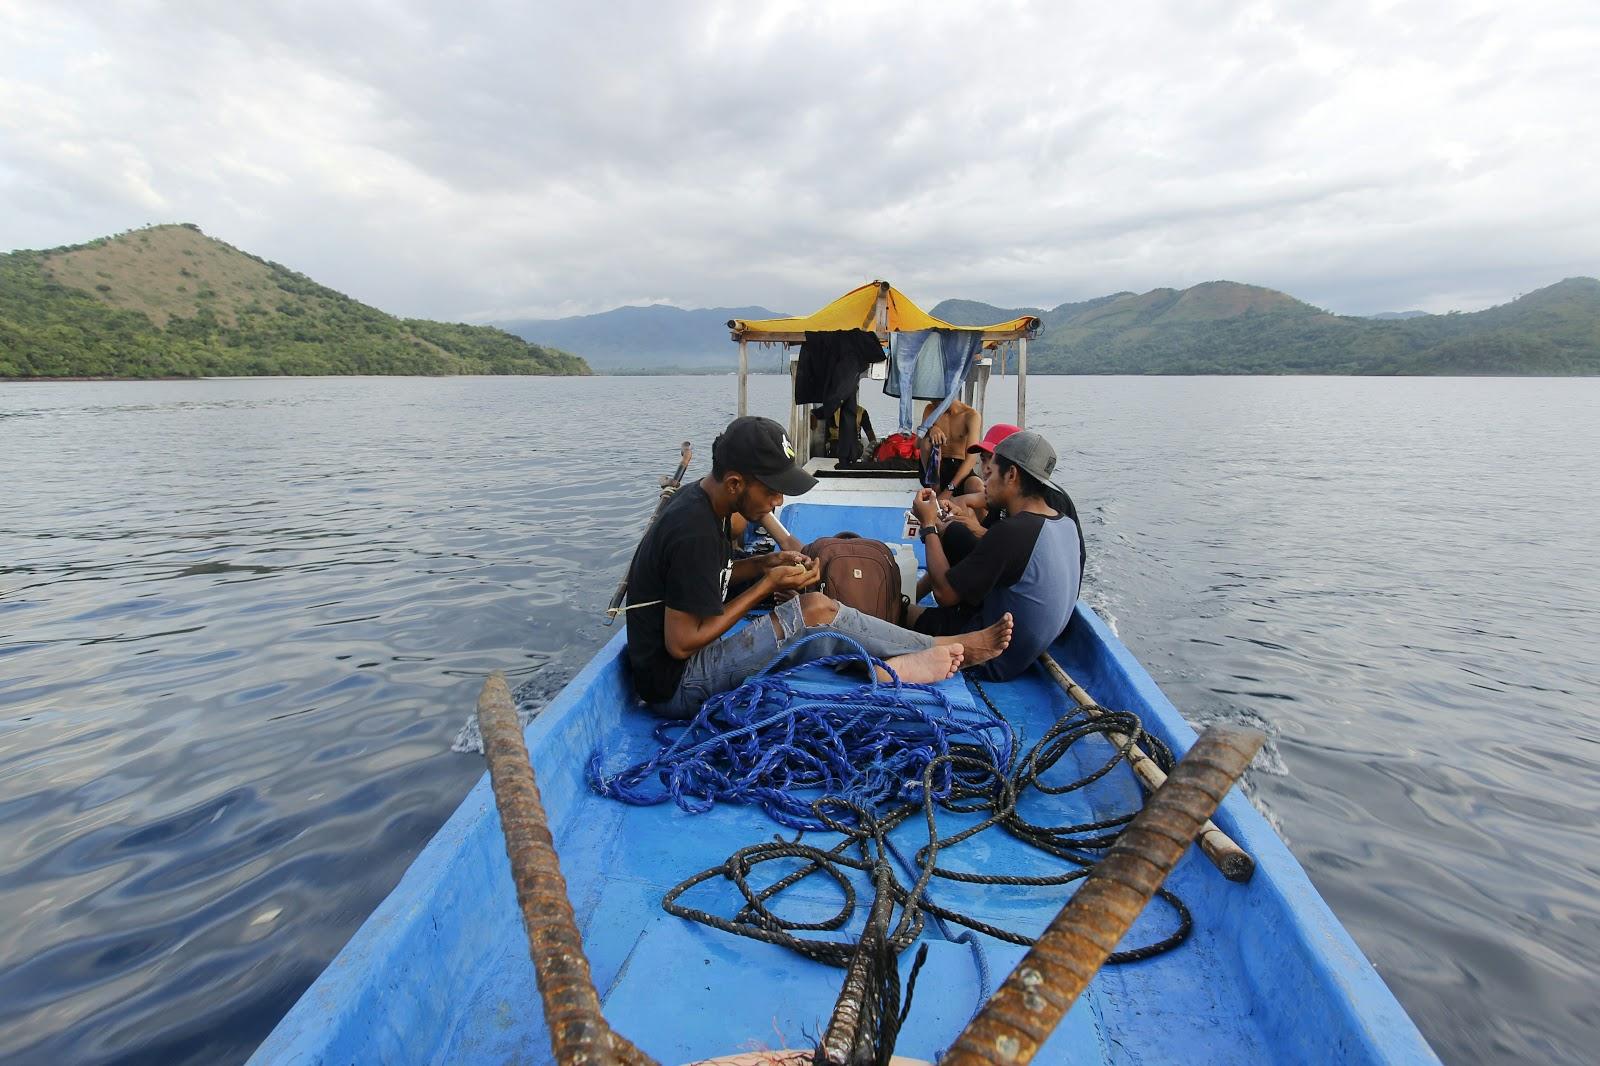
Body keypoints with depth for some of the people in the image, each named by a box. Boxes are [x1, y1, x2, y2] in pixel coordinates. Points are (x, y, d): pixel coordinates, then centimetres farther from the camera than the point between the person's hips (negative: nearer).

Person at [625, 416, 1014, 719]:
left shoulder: (697, 498, 3)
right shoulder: (695, 532, -27)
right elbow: (681, 643, -24)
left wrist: (764, 563, 1)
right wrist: (766, 585, -16)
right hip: (676, 684, -9)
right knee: (816, 611, -16)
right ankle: (951, 647, -2)